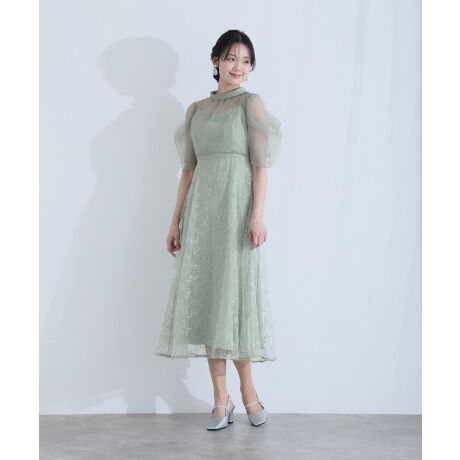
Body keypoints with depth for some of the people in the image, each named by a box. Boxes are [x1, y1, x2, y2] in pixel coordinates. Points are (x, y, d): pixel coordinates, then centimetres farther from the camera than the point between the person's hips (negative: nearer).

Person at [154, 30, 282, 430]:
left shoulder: (251, 102, 3)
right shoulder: (196, 110, 16)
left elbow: (261, 163, -4)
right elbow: (188, 168, 14)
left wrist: (258, 214, -14)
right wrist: (176, 220, 10)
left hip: (236, 203, -4)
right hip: (201, 206, 4)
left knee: (235, 291, -4)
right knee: (206, 295, 1)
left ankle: (247, 390, 11)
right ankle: (221, 398, 7)